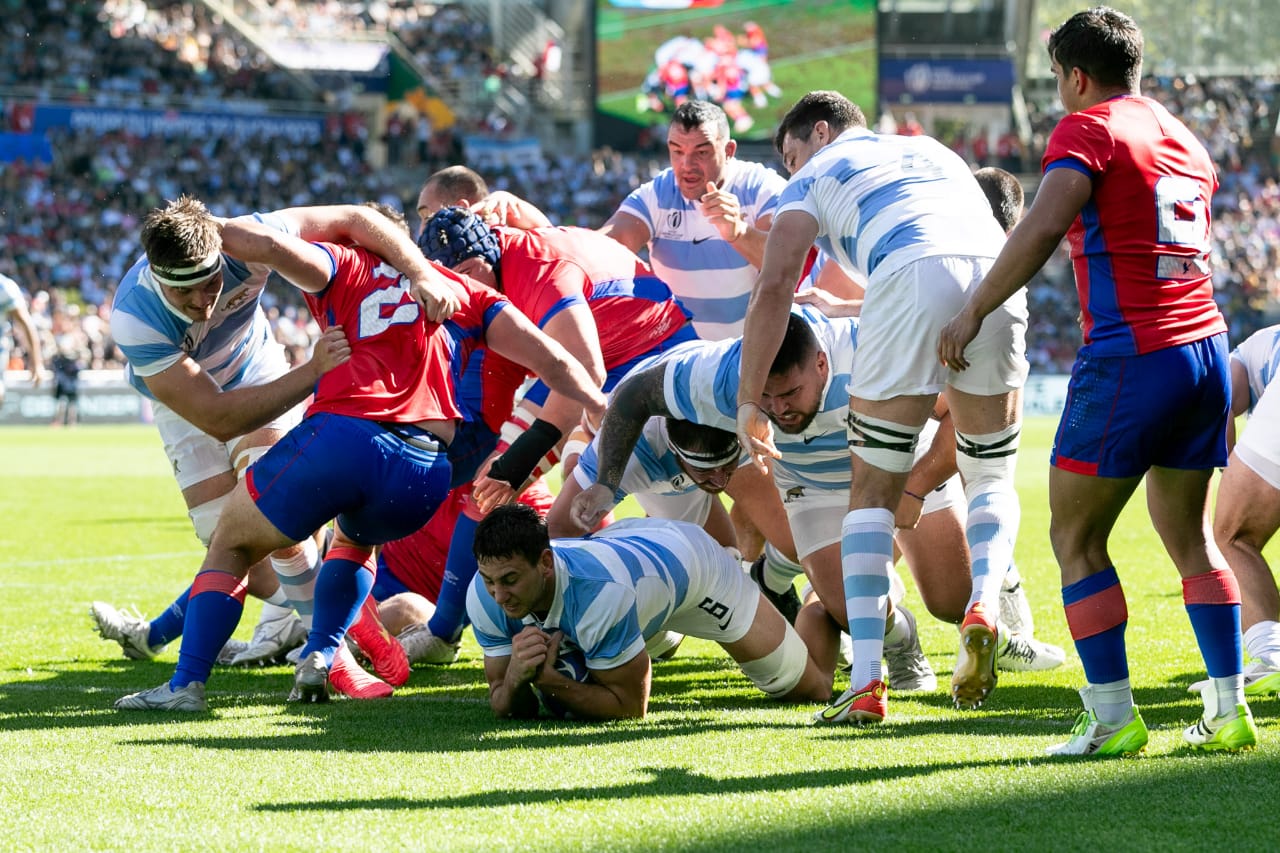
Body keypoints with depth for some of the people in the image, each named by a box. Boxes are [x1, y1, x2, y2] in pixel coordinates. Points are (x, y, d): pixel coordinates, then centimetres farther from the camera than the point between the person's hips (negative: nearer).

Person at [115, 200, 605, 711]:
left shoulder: (348, 267, 19)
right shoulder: (464, 291, 25)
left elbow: (277, 247, -1)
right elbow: (550, 360, 18)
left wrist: (209, 230, 11)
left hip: (340, 435, -3)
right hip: (424, 476, 3)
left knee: (232, 543, 17)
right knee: (355, 538, 37)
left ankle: (187, 684, 3)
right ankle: (320, 659, 16)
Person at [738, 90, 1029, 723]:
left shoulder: (814, 177, 23)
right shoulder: (934, 152, 38)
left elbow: (775, 284, 9)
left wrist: (749, 399, 11)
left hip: (910, 275, -4)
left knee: (873, 491, 8)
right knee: (991, 478, 20)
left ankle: (866, 681, -2)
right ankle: (985, 603, -10)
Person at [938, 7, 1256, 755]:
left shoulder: (1088, 128, -5)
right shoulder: (1184, 139, 18)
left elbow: (1045, 225, -19)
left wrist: (974, 312, -15)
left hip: (1130, 355, -7)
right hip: (1207, 344, 7)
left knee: (1076, 538, 1)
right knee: (1189, 536, 16)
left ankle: (1114, 718, -3)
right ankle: (1229, 710, 11)